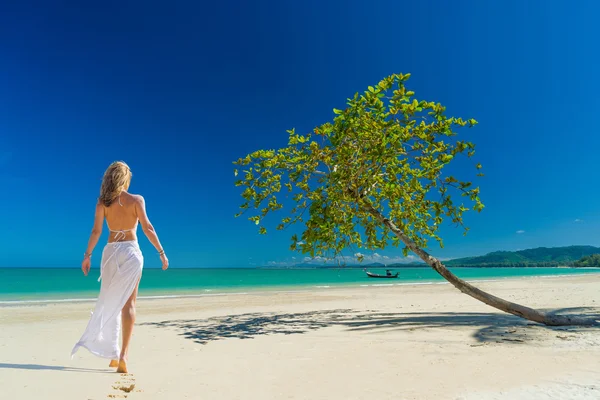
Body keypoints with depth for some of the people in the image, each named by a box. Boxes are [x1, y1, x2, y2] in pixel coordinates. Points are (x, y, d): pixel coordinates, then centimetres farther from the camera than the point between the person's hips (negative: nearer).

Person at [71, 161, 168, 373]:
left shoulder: (102, 202, 2)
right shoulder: (136, 200, -5)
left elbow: (96, 231, -1)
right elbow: (147, 228, -10)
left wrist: (87, 255, 8)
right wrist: (161, 252, -6)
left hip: (110, 252, 3)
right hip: (131, 252, -3)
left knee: (109, 303, 13)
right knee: (127, 304, 1)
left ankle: (112, 354, 19)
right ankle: (123, 355, -4)